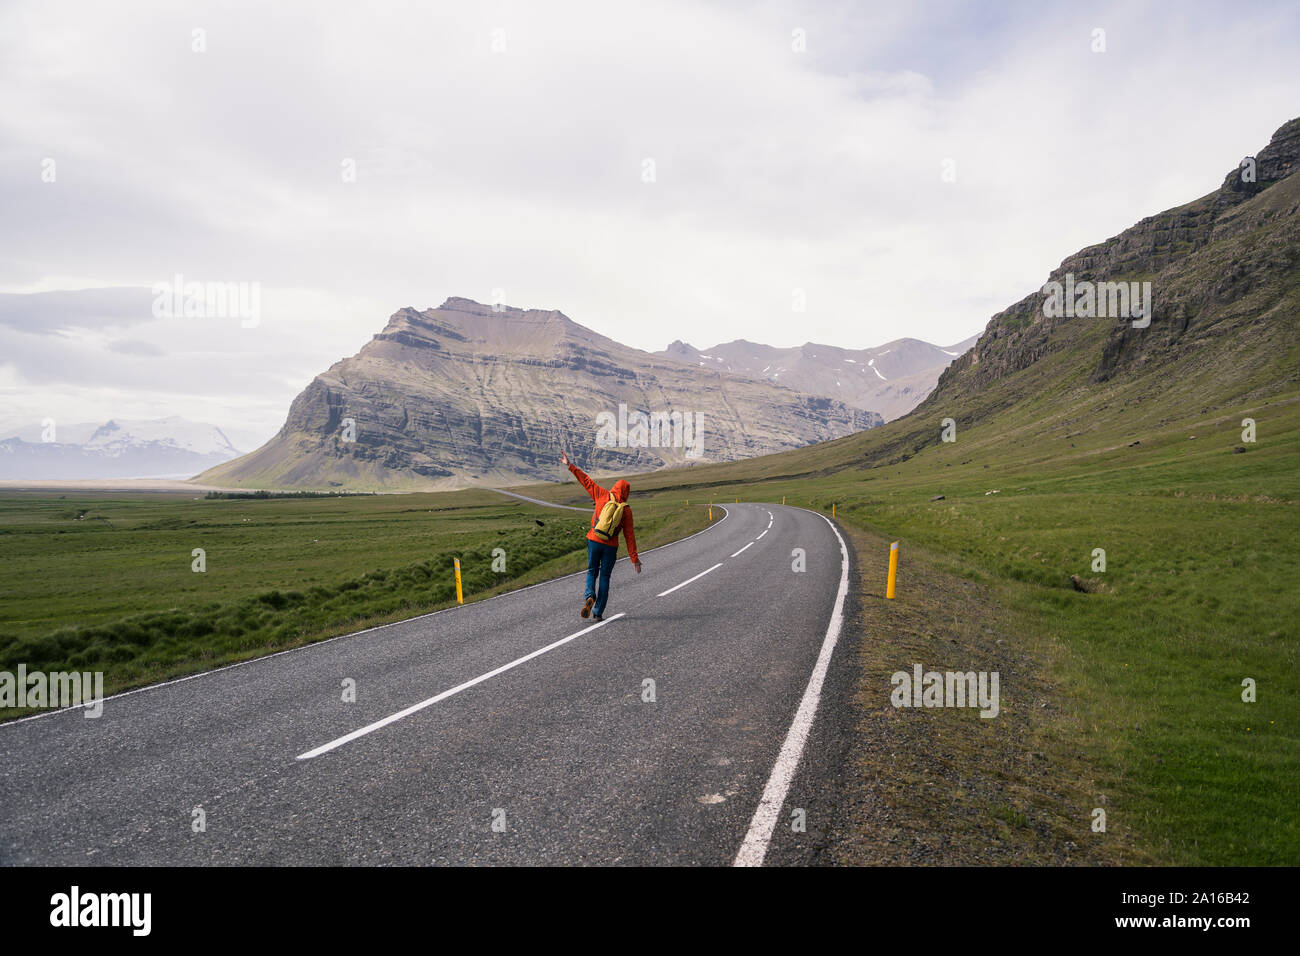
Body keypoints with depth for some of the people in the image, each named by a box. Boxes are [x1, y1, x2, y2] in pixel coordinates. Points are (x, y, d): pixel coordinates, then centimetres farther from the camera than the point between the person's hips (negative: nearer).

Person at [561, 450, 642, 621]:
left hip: (594, 541, 1)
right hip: (611, 546, -1)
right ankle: (598, 613, 6)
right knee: (604, 577, 10)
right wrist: (634, 558, -1)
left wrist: (570, 466, 10)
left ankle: (590, 596, -11)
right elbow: (629, 535, -4)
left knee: (592, 572, 18)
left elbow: (586, 481, 3)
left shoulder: (603, 496, -1)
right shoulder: (626, 510, -3)